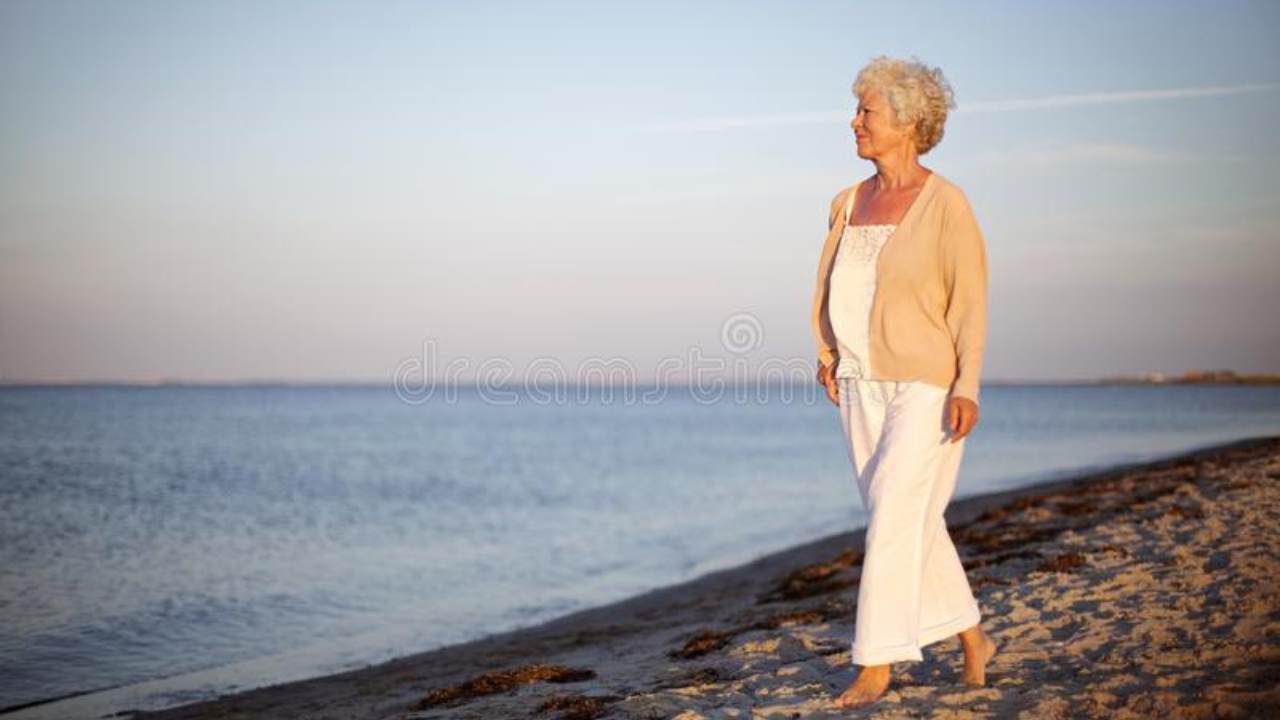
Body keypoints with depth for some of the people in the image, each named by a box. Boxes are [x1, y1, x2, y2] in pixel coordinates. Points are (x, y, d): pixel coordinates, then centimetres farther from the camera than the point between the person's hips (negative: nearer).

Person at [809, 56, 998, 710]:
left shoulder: (945, 203, -9)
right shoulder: (849, 203, 9)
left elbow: (970, 300, -11)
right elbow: (832, 289, 19)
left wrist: (967, 387, -17)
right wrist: (827, 353, 7)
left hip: (926, 384, -7)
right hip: (864, 386, 7)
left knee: (894, 518, -11)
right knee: (912, 522, 10)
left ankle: (875, 664, -4)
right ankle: (973, 637, 26)